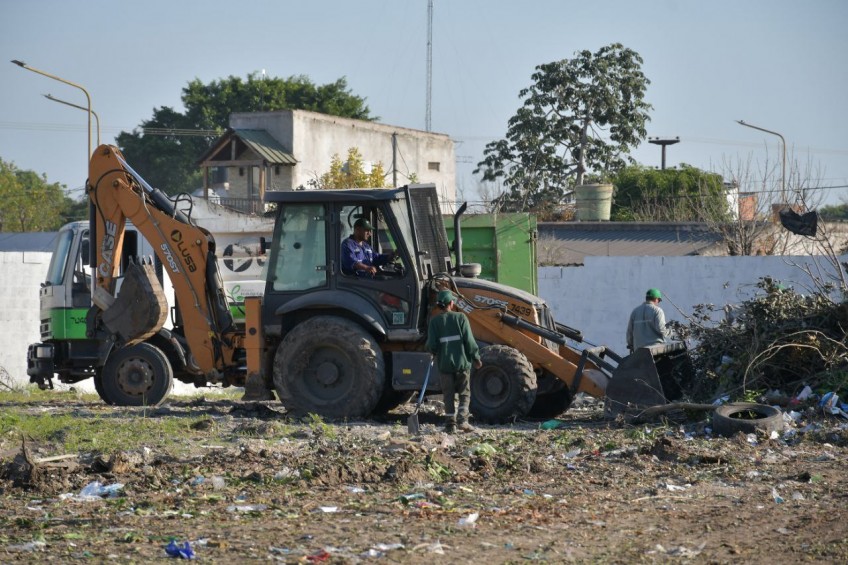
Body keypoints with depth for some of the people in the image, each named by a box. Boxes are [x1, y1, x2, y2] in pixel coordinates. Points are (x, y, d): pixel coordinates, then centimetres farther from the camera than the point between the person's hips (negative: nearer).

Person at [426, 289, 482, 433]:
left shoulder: (435, 321, -1)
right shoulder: (460, 317, -5)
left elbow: (431, 345, -4)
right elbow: (469, 341, -8)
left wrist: (436, 353, 18)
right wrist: (476, 358, 3)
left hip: (445, 364, 1)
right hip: (462, 362, -1)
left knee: (448, 395, 8)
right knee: (464, 394, 7)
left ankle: (450, 424, 6)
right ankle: (462, 420, -7)